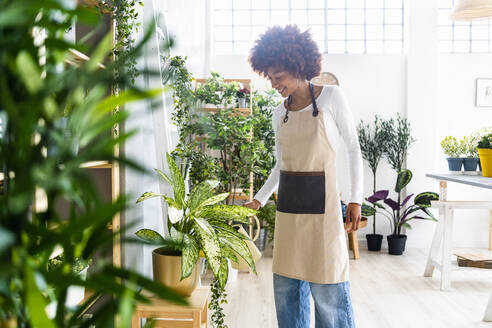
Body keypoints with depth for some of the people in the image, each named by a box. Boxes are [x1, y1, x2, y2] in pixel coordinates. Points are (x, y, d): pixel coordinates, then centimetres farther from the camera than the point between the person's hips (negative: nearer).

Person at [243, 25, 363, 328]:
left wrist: (356, 198, -5)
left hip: (321, 201, -5)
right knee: (286, 285, 9)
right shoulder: (279, 113, 11)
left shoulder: (331, 96, -3)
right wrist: (259, 199, 11)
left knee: (327, 288, -3)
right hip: (288, 203, 6)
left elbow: (354, 147, 0)